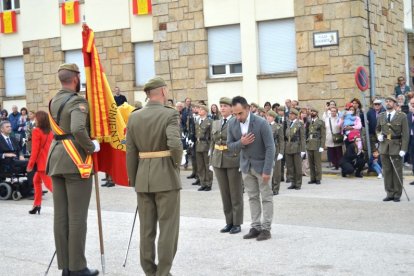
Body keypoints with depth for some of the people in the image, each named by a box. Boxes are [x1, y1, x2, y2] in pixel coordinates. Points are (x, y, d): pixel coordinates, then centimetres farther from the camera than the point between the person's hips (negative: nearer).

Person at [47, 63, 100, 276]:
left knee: (60, 216, 8)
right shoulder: (77, 102, -12)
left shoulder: (53, 102, 14)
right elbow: (78, 129, -28)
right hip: (75, 162, -8)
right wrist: (92, 147, -13)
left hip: (56, 160, 8)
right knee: (77, 216, -3)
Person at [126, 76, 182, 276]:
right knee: (168, 227, 3)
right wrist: (176, 164, -4)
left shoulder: (134, 117, 4)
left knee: (146, 228, 11)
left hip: (143, 177, 5)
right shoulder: (170, 114, -10)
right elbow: (175, 145, -24)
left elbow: (130, 152, 4)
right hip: (166, 177, -5)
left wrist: (133, 180, 12)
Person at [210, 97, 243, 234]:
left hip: (233, 160, -5)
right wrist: (211, 161, 10)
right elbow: (213, 143, 15)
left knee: (236, 193, 3)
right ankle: (229, 222, 18)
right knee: (224, 192, 9)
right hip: (218, 160, 5)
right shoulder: (215, 123, 12)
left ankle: (237, 223, 11)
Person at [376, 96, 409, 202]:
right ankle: (390, 193, 13)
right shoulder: (381, 116, 9)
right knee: (387, 171, 5)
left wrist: (403, 149, -12)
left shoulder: (402, 116, -3)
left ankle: (397, 194, 10)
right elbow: (378, 129, 25)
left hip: (396, 147, -3)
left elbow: (405, 134, -5)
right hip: (384, 147, 4)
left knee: (397, 172, 1)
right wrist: (379, 135, 2)